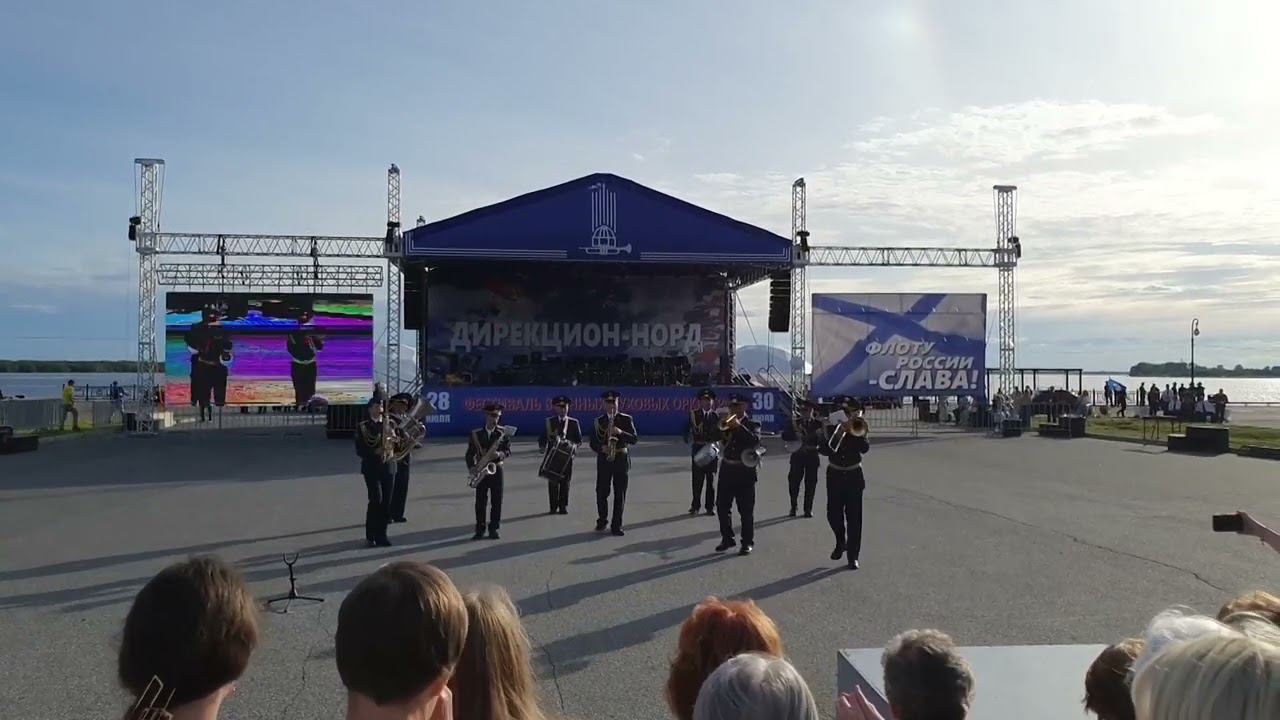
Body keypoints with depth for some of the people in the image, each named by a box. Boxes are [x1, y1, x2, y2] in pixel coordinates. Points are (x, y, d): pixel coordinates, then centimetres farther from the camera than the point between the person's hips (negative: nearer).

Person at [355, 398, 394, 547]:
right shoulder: (362, 427, 1)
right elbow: (360, 450, -4)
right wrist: (375, 452, -18)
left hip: (388, 467, 4)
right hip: (371, 468, -3)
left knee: (386, 502, 2)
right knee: (376, 498, -14)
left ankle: (381, 535, 13)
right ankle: (370, 535, 0)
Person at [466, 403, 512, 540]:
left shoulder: (503, 433, 3)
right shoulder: (476, 434, 3)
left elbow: (508, 451, -1)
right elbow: (470, 453, 3)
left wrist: (499, 454, -22)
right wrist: (471, 467, -12)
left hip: (496, 470, 0)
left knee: (496, 501, 1)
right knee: (480, 502, 1)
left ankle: (494, 529, 10)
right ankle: (480, 529, 8)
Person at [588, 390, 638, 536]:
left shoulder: (626, 419, 3)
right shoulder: (598, 421, 5)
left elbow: (635, 439, -5)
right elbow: (593, 443, 4)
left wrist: (620, 432, -21)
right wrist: (601, 448, -17)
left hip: (621, 459, 0)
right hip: (604, 460, 0)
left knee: (620, 494, -1)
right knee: (601, 492, 1)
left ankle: (616, 525, 6)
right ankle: (602, 520, 22)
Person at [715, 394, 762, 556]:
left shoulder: (752, 425, 0)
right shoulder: (726, 423, 12)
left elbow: (755, 440, -18)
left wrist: (739, 426, -22)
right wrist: (723, 426, -11)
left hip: (745, 471, -5)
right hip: (727, 470, 5)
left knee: (746, 510, -1)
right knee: (722, 507, 8)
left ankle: (748, 542, 9)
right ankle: (727, 538, 22)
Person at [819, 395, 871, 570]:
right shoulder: (830, 428, 0)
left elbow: (865, 448, -14)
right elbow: (822, 448, -15)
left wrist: (853, 431, -20)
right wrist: (840, 431, -21)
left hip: (854, 476, 0)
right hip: (835, 475, 1)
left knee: (854, 517, -2)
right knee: (833, 514, 3)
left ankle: (853, 556, 4)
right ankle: (841, 542, 32)